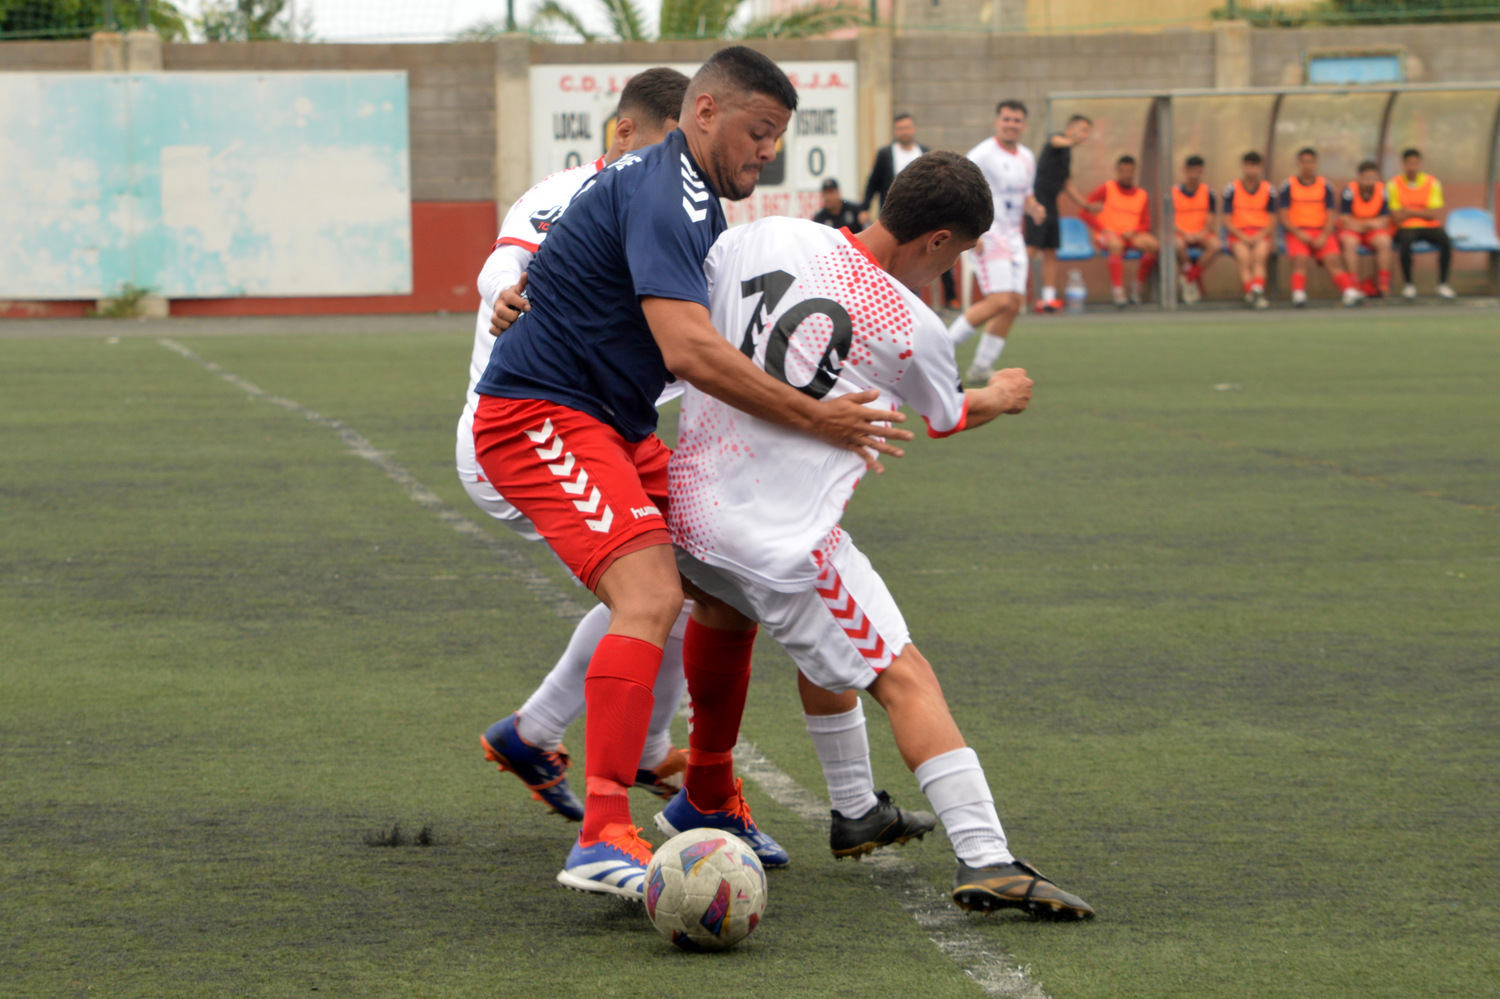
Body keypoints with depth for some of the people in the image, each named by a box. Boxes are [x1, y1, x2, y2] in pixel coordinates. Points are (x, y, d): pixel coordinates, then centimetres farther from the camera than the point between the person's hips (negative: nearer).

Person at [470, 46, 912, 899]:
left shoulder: (693, 200, 15)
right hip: (540, 415, -11)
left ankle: (710, 795, 27)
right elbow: (689, 351, -30)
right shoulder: (662, 196, -19)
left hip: (614, 426, 11)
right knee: (651, 596, -26)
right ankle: (602, 839, -34)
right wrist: (814, 420, -25)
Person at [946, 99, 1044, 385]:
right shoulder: (982, 155, -11)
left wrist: (1034, 209, 1)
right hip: (987, 236, -8)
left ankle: (982, 366, 8)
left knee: (1014, 303, 0)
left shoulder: (1027, 158, 13)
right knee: (1000, 302, -18)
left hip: (1013, 236, 8)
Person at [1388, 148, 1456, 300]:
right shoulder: (1394, 184, -1)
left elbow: (1435, 215, -5)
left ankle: (1443, 284, -15)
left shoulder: (1432, 183, 3)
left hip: (1429, 226, 2)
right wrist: (1422, 213, -9)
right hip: (1406, 228, -2)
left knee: (1445, 240, -29)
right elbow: (1397, 218, -7)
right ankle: (1408, 286, -20)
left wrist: (1409, 212, -9)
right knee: (1405, 242, -37)